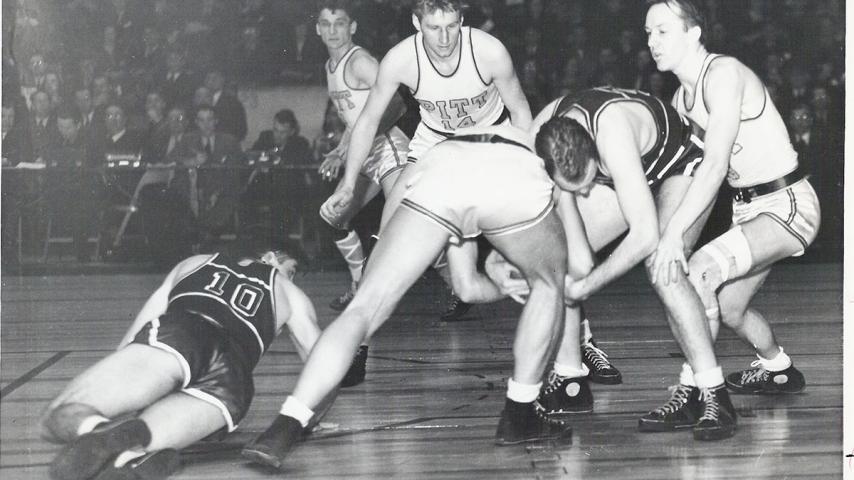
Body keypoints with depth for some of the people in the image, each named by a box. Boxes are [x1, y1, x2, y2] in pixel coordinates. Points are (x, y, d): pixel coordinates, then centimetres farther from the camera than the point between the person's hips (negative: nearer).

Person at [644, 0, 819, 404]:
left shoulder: (724, 74, -21)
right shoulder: (681, 98, 7)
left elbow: (715, 165, -28)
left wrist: (673, 233, -33)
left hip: (788, 204, -9)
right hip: (747, 206, 9)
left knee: (699, 270, -27)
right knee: (727, 309, 18)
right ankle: (777, 370, 46)